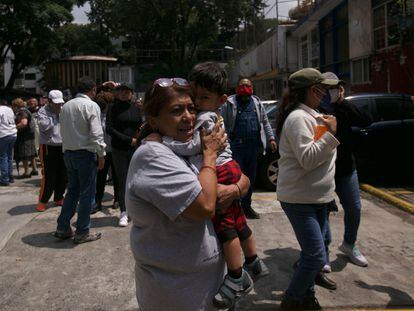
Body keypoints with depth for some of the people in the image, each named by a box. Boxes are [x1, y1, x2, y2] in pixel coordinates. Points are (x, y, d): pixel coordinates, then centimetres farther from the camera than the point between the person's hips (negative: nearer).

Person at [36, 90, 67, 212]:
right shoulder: (43, 111, -3)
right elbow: (44, 126, -19)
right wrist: (54, 115, -13)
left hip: (62, 147, 5)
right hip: (48, 147, -5)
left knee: (62, 175, 9)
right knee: (48, 176, -6)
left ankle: (58, 198, 24)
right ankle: (42, 201, 7)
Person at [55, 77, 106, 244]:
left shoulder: (65, 106, 10)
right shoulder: (91, 106, -11)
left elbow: (63, 131, 12)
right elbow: (96, 133, -17)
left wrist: (67, 149, 17)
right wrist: (101, 154, -11)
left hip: (68, 153, 7)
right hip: (86, 153, -7)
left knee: (72, 191, 17)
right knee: (87, 193, 2)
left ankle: (62, 228, 20)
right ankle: (82, 232, 8)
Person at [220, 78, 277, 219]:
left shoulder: (257, 103, 15)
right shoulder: (229, 103, 0)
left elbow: (265, 122, 19)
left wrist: (271, 138, 11)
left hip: (254, 146, 5)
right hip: (236, 146, -5)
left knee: (251, 177, 12)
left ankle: (246, 206, 26)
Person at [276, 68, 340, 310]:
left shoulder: (311, 115, 12)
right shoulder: (298, 118, -19)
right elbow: (307, 159, -24)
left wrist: (326, 129, 8)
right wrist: (329, 133, -20)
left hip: (318, 197, 10)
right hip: (299, 199, -10)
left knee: (313, 253, 18)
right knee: (316, 256, -8)